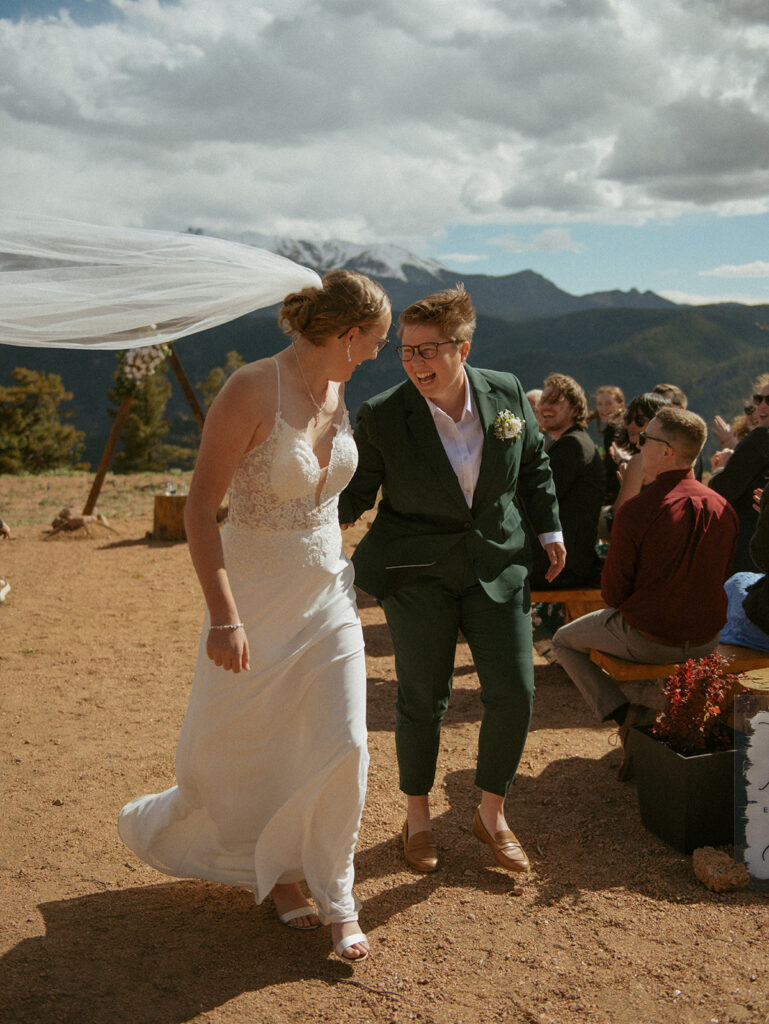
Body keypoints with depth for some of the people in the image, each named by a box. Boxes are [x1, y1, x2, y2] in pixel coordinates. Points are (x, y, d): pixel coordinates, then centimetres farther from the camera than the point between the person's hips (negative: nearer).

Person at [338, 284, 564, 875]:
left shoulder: (507, 393, -4)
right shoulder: (382, 417, -12)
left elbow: (534, 464, 13)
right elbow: (358, 492, -3)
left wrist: (550, 528, 15)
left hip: (496, 565, 3)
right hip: (418, 573, -2)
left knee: (514, 694, 2)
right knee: (423, 698, 5)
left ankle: (492, 815, 24)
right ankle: (418, 817, 28)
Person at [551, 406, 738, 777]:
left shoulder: (637, 510, -21)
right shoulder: (723, 508, -4)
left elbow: (613, 592, -13)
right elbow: (719, 576, 9)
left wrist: (620, 602, 10)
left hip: (650, 641, -6)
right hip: (707, 641, 6)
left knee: (564, 641, 19)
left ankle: (625, 714, 3)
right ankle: (645, 719, 31)